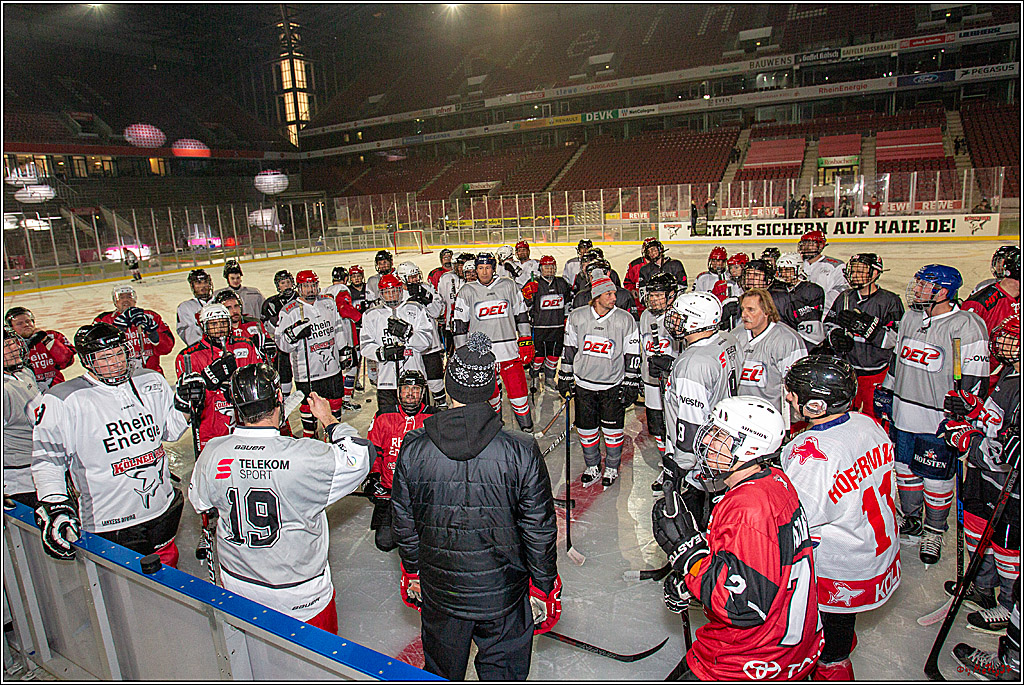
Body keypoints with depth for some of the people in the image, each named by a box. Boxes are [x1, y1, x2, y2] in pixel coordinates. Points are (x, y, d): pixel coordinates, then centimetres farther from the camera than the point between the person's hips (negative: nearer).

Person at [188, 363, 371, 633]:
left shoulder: (211, 453, -15)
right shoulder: (305, 455, -30)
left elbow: (201, 504, 3)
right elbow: (359, 456, -15)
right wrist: (328, 419, -2)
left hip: (236, 584, 4)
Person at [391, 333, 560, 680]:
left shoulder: (413, 450, -17)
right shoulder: (522, 452, -22)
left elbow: (404, 525, -4)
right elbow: (539, 530, -13)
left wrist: (413, 572, 14)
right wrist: (543, 586, 3)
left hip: (439, 591, 2)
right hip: (503, 595, -1)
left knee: (441, 672, 26)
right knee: (503, 672, 23)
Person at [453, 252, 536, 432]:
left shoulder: (508, 286, 4)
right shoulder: (467, 291, 2)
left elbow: (521, 314, 9)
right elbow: (459, 323, 5)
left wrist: (526, 341, 5)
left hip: (509, 349, 0)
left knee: (517, 389, 2)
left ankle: (526, 423, 21)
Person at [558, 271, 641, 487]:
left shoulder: (625, 320, -7)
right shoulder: (576, 317, -4)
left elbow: (632, 355, -2)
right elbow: (568, 348, 7)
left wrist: (630, 384, -4)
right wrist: (565, 377, 8)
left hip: (613, 386, -1)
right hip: (583, 384, 2)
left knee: (612, 428, 6)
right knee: (586, 428, 10)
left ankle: (612, 467, 29)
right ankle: (592, 467, 31)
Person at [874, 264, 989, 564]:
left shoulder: (966, 325, -15)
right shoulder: (911, 317, 6)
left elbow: (974, 379, -15)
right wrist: (886, 391, 19)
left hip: (939, 421, -6)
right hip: (903, 414, 6)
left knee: (936, 478, 6)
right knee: (905, 468, 17)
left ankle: (934, 531, 27)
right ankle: (911, 521, 36)